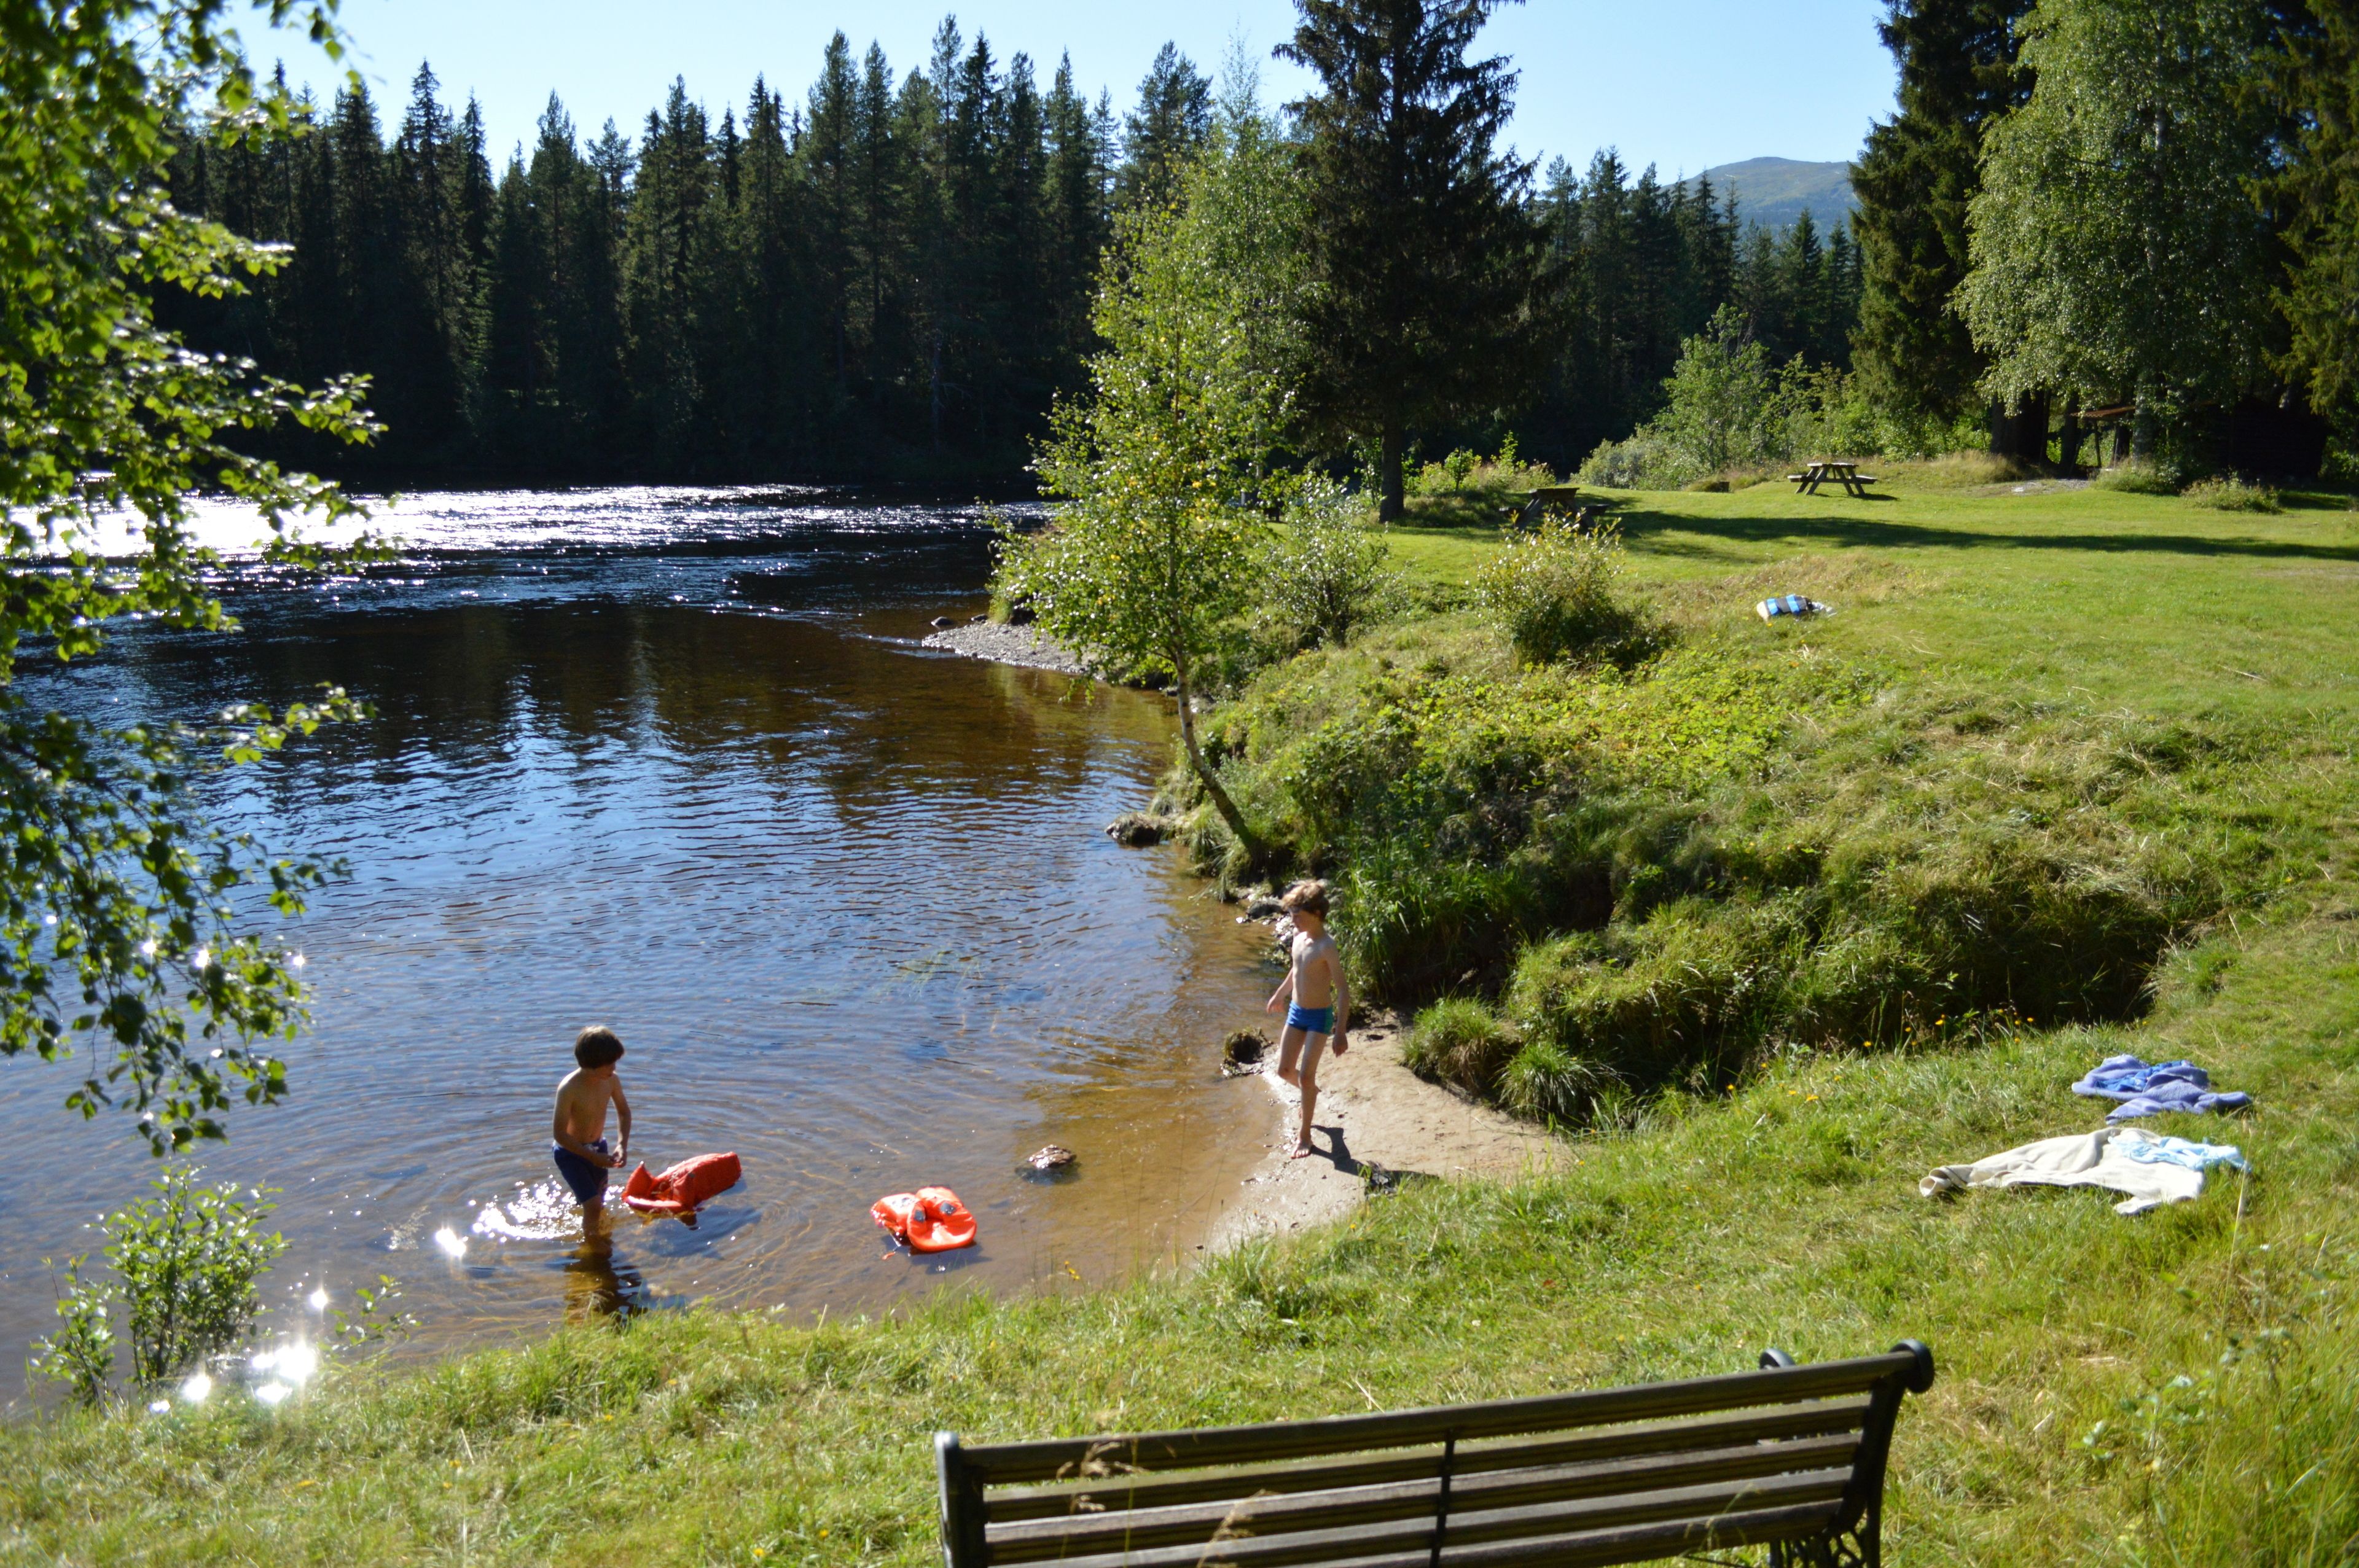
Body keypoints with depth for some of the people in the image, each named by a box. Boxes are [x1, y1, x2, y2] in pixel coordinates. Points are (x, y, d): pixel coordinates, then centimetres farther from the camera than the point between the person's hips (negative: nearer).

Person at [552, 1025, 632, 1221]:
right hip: (571, 1152, -6)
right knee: (593, 1206, -15)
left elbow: (623, 1112, 5)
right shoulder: (569, 1089, -30)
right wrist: (593, 1157, -24)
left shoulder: (611, 1081, -13)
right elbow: (560, 1134, -25)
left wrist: (623, 1145, -10)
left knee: (599, 1204, 18)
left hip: (598, 1147, 6)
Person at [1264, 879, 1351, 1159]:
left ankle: (1304, 1134, 12)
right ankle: (1311, 1093, 45)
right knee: (1284, 1070, 13)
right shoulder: (1299, 935, -1)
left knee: (1306, 1075, -3)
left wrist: (1340, 1032, -23)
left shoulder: (1326, 947, -23)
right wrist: (1279, 995, 31)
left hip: (1319, 1017, -7)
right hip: (1296, 1011, 7)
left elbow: (1343, 989, -21)